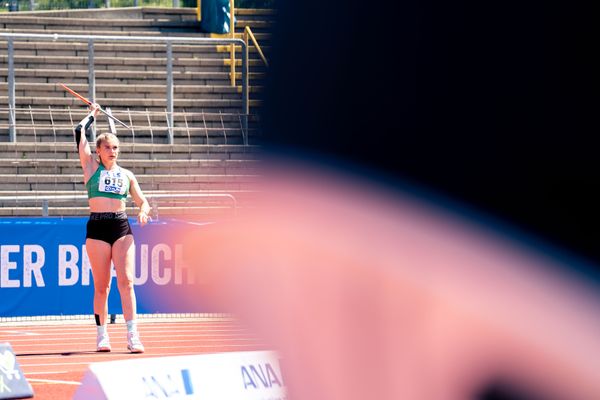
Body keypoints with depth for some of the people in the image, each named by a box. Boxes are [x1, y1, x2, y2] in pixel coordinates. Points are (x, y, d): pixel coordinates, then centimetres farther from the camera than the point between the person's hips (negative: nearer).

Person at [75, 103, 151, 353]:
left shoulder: (126, 175, 13)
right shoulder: (91, 166, 7)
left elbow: (143, 201, 16)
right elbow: (80, 132, 1)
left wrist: (144, 211, -6)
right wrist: (92, 116, 16)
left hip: (122, 227, 1)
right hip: (97, 228, -1)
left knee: (126, 282, -8)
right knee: (101, 286, 2)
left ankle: (133, 336, -13)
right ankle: (102, 335, 10)